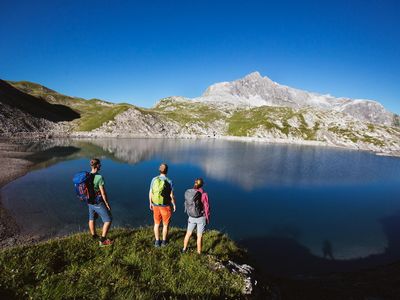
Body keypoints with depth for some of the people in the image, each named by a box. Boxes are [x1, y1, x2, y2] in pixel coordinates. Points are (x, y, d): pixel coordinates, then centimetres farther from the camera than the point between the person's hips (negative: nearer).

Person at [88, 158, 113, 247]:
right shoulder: (99, 177, -26)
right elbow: (103, 193, -22)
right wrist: (107, 204, -10)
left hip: (90, 201, 8)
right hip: (98, 203, -8)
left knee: (92, 218, 24)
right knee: (108, 220, 4)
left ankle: (94, 236, 43)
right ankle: (102, 241, 8)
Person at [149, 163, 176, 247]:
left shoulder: (154, 179, -10)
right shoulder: (169, 182, -20)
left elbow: (150, 193, -3)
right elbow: (172, 196, -15)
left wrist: (151, 203, 13)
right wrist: (174, 205, 2)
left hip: (156, 205, 3)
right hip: (165, 206, -3)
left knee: (157, 223, 20)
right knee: (165, 224, 17)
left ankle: (157, 241, 31)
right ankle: (164, 241, 29)